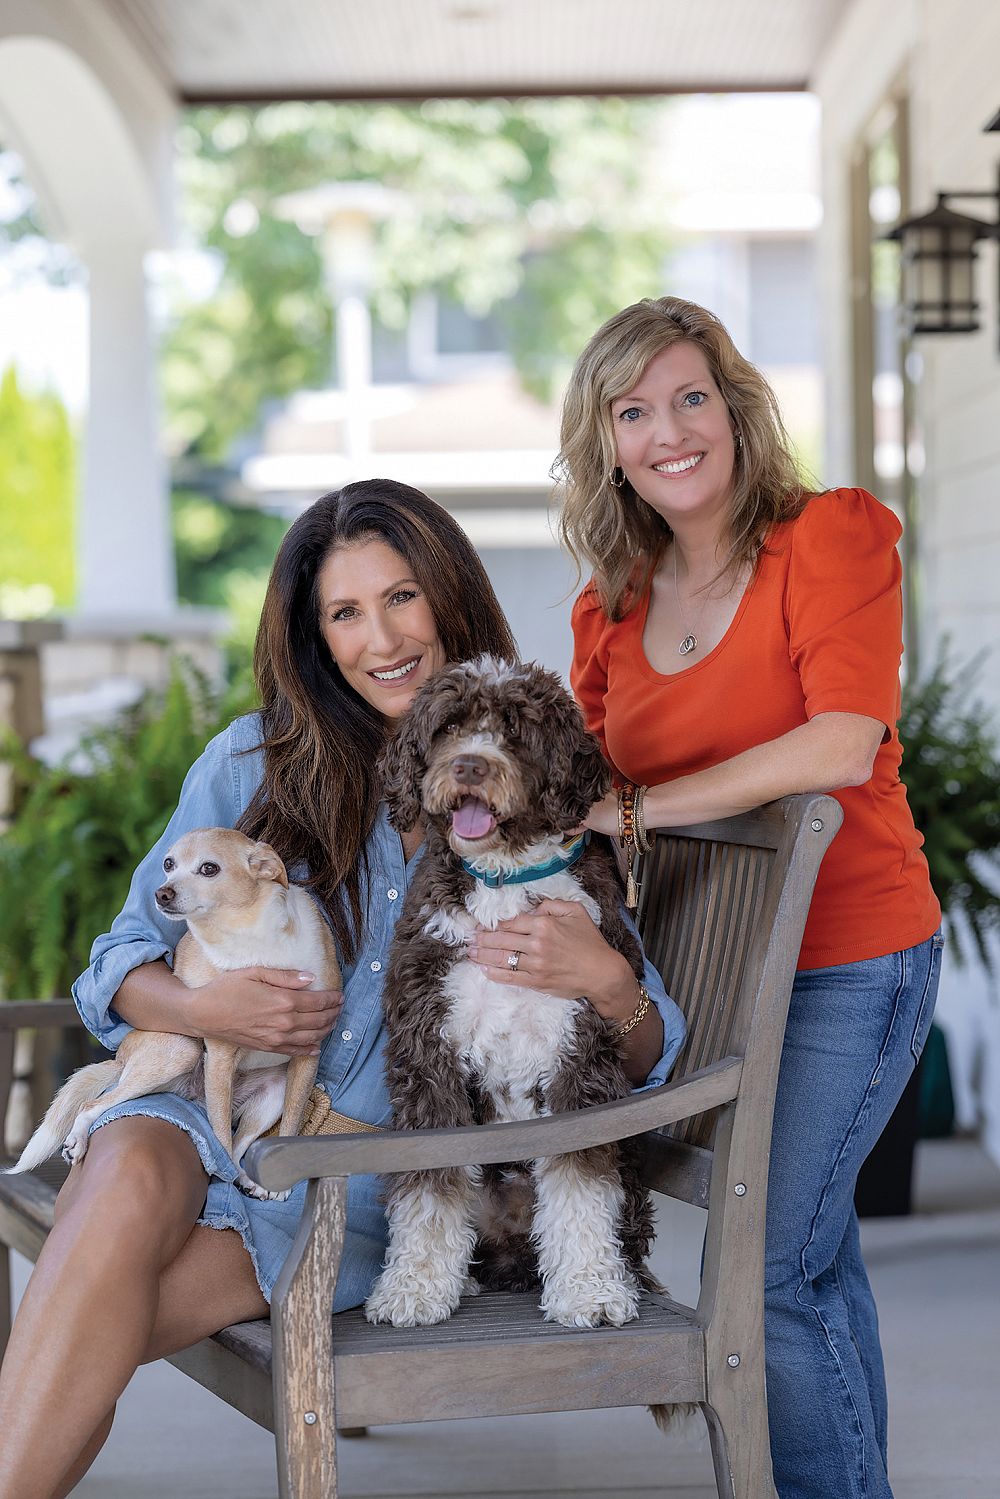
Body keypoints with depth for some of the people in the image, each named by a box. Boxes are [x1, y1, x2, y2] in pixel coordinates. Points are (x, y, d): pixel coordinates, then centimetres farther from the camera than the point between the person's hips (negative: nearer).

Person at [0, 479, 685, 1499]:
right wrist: (202, 1009, -12)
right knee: (131, 1173, -35)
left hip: (380, 1179, -1)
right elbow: (122, 964, 10)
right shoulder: (254, 759, 8)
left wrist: (607, 981, -20)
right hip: (206, 1116, 2)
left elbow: (645, 1062, 3)